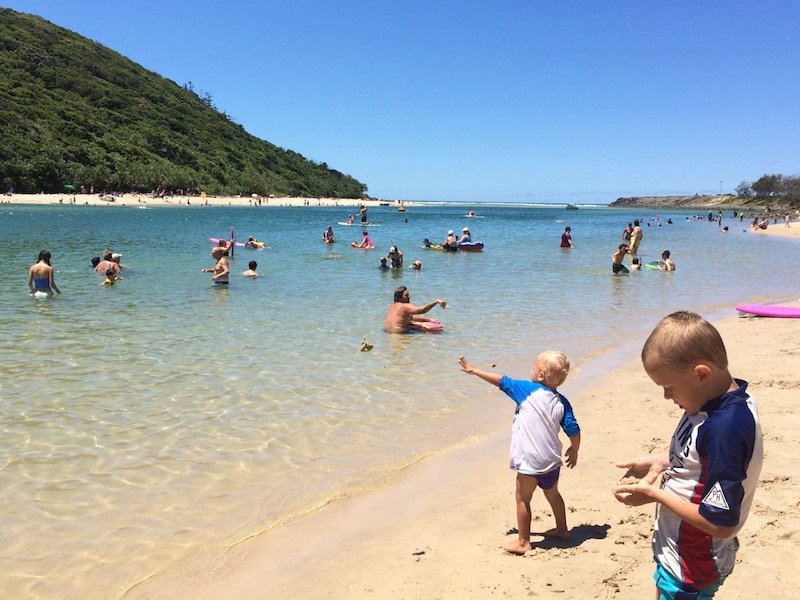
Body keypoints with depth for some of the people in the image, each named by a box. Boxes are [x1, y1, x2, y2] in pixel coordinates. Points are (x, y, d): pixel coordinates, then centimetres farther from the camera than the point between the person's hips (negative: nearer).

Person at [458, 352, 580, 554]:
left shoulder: (529, 390, -12)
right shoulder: (562, 402, 0)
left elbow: (501, 381, -7)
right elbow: (574, 431, 0)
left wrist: (473, 370, 2)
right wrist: (574, 450, 19)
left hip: (529, 461, -6)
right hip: (552, 460, 6)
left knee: (523, 499, 8)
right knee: (553, 494, 27)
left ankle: (523, 542, 15)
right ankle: (562, 529, 43)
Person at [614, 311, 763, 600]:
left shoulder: (725, 426, -34)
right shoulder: (718, 399, -5)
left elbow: (720, 523, -29)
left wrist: (654, 494, -21)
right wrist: (661, 462, -1)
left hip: (690, 565, -8)